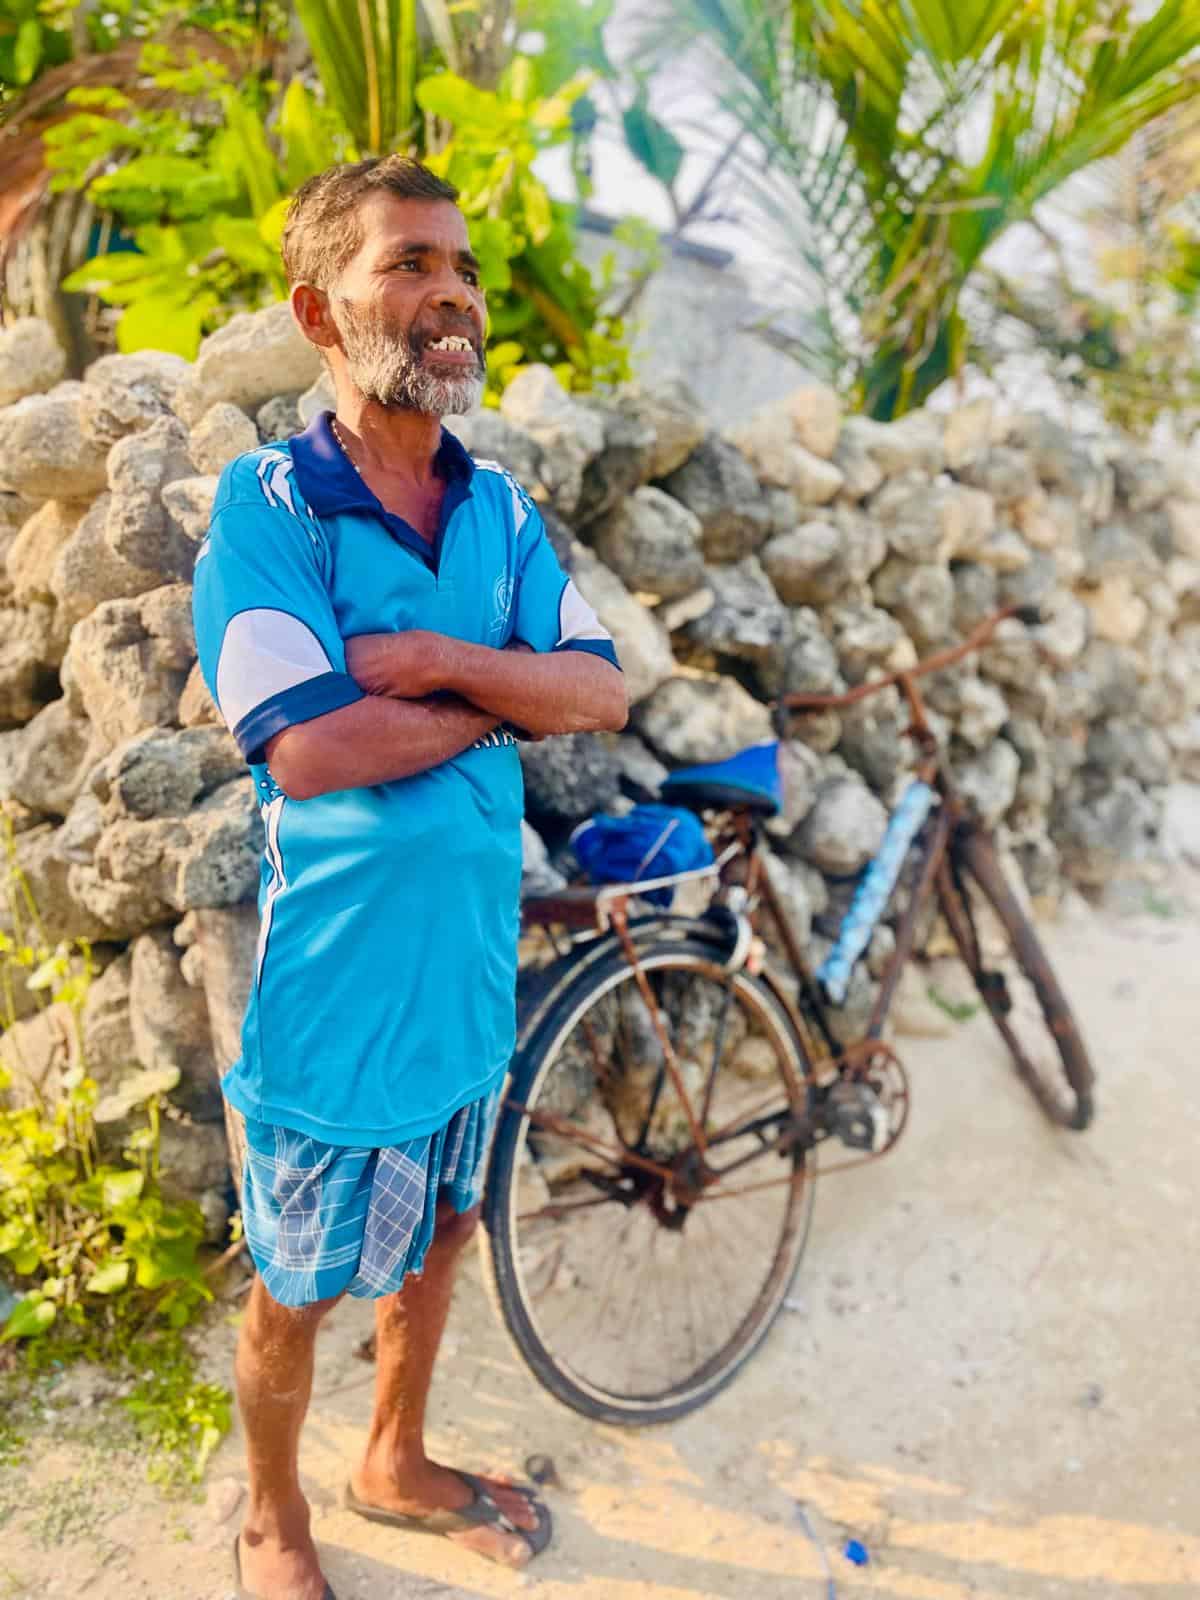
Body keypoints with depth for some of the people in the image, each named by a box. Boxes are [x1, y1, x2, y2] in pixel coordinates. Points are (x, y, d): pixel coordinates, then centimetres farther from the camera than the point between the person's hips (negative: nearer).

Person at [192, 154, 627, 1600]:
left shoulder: (499, 507, 3)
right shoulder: (266, 502, -15)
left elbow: (603, 693, -6)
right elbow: (309, 748, -26)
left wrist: (434, 659, -21)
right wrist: (507, 692, -14)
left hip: (472, 962, 6)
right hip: (337, 986, -5)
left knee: (436, 1236, 24)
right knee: (298, 1290, 15)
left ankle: (396, 1462, 50)